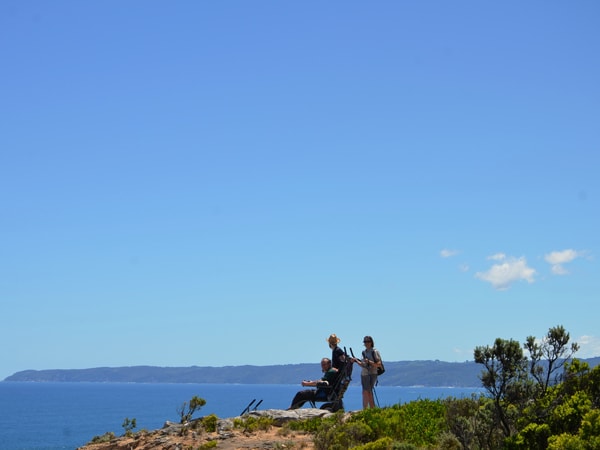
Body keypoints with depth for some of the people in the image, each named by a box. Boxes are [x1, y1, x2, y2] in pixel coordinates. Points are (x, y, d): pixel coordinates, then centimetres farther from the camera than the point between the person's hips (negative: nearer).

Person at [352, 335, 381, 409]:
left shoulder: (374, 352, -6)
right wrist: (356, 361, 5)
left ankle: (365, 409, -15)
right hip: (364, 374, 7)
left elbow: (379, 364, -11)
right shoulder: (364, 352, 15)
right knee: (368, 392, 7)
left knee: (366, 391, -14)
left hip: (372, 374, -7)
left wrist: (369, 362, -20)